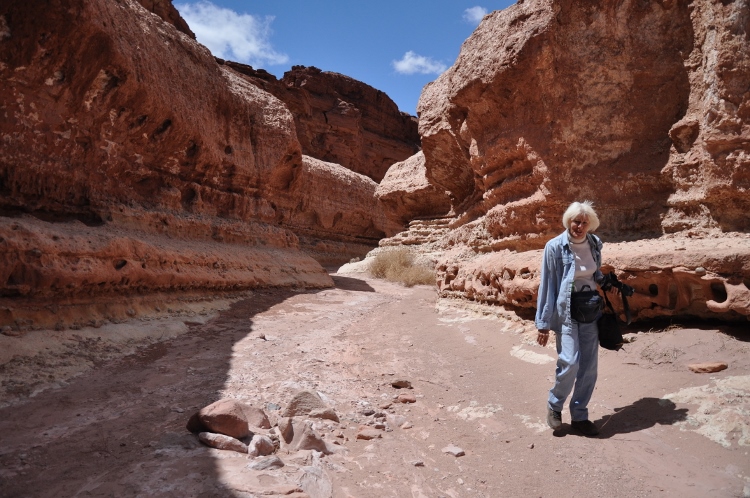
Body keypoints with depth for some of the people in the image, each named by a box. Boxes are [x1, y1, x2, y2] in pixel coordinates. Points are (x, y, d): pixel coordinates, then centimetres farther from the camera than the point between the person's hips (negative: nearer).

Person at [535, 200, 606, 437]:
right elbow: (547, 285, -8)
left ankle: (579, 415, 22)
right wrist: (543, 323, -8)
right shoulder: (555, 247, -11)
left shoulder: (595, 243, 3)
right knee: (570, 363, -14)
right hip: (566, 312, -5)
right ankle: (554, 405, 12)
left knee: (589, 367, 6)